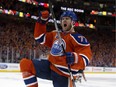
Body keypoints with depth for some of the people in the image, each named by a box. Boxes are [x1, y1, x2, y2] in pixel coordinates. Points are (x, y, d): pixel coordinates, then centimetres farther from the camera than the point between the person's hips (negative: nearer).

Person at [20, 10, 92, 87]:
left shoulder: (77, 38, -11)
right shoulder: (56, 34, 13)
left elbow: (86, 56, -19)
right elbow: (40, 37, 23)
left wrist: (75, 58, -40)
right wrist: (42, 22, 11)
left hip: (64, 75, -7)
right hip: (50, 66, 7)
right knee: (25, 64, -6)